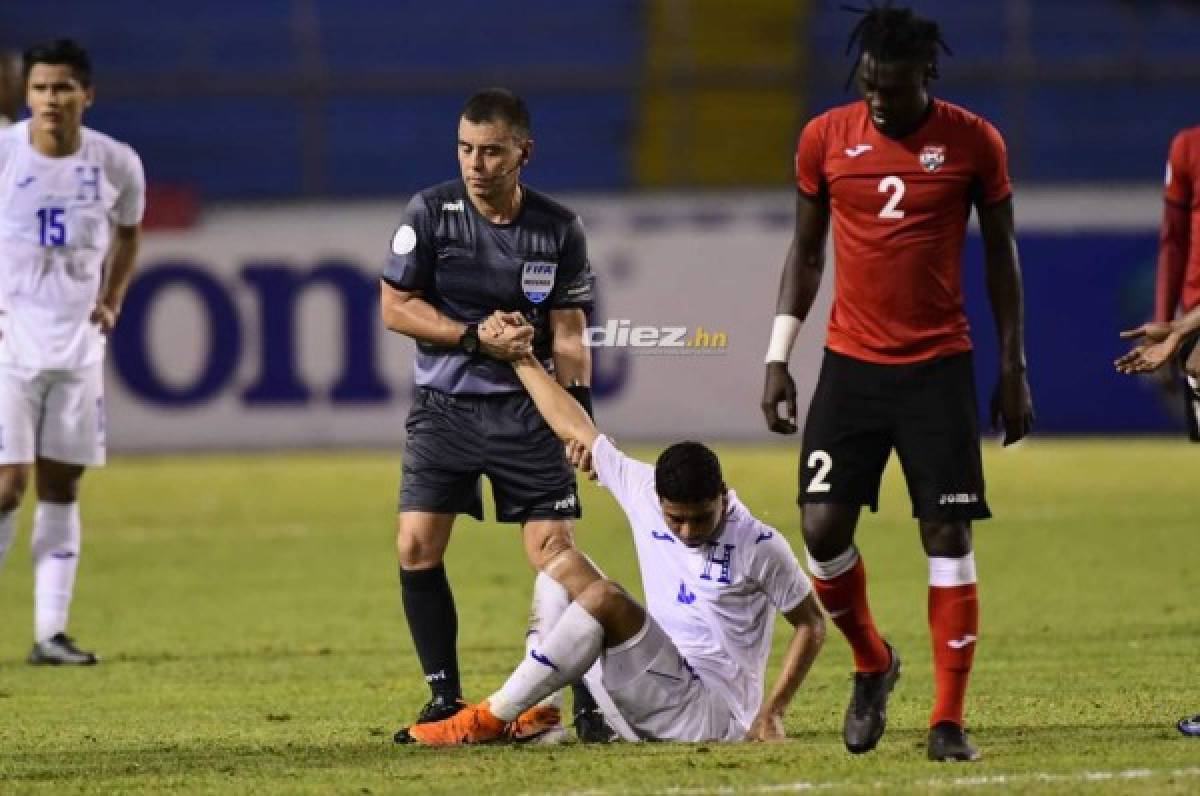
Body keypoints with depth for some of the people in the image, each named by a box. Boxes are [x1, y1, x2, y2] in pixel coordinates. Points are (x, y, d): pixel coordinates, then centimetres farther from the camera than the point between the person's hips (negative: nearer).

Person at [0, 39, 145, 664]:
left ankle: (50, 632, 9)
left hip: (78, 345, 3)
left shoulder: (116, 164, -1)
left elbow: (127, 232, 18)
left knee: (61, 488, 6)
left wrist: (111, 302, 7)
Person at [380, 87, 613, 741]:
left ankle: (592, 696, -1)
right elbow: (395, 307, -2)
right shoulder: (430, 213, -4)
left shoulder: (558, 229, -1)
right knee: (417, 546, -9)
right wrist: (475, 337, -14)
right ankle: (444, 698, 5)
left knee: (551, 547, -10)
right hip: (443, 408, 1)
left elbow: (567, 334, 4)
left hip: (524, 410, -1)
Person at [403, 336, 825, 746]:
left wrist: (772, 711, -10)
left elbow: (811, 624, -2)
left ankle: (493, 718, -20)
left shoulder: (759, 546, -11)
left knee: (603, 598, -26)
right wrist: (521, 357, 12)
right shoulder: (644, 491, 0)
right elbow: (575, 428, 9)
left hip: (715, 714, -7)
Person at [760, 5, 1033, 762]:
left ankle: (949, 720, 0)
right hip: (851, 364, 2)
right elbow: (806, 251, 10)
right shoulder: (826, 138, 0)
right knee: (823, 527, -7)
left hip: (939, 367, -2)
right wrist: (778, 358, 5)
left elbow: (1001, 254, 5)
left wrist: (1014, 369, 4)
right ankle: (872, 664, 21)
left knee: (949, 534, -6)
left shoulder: (973, 142, -4)